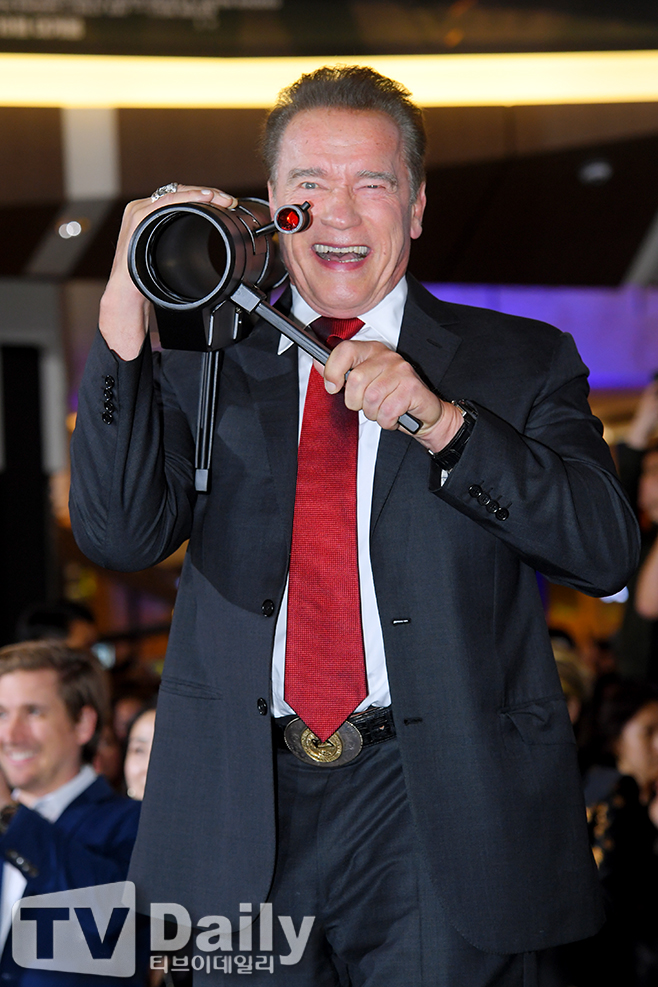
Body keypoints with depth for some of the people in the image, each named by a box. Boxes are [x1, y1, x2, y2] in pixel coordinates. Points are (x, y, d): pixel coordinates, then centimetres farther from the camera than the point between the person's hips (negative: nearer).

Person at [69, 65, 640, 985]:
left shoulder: (520, 362, 7)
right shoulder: (207, 364, 10)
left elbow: (609, 550, -5)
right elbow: (120, 534, -4)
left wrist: (442, 423, -16)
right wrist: (125, 318, -13)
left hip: (441, 816, -1)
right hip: (247, 820, 2)